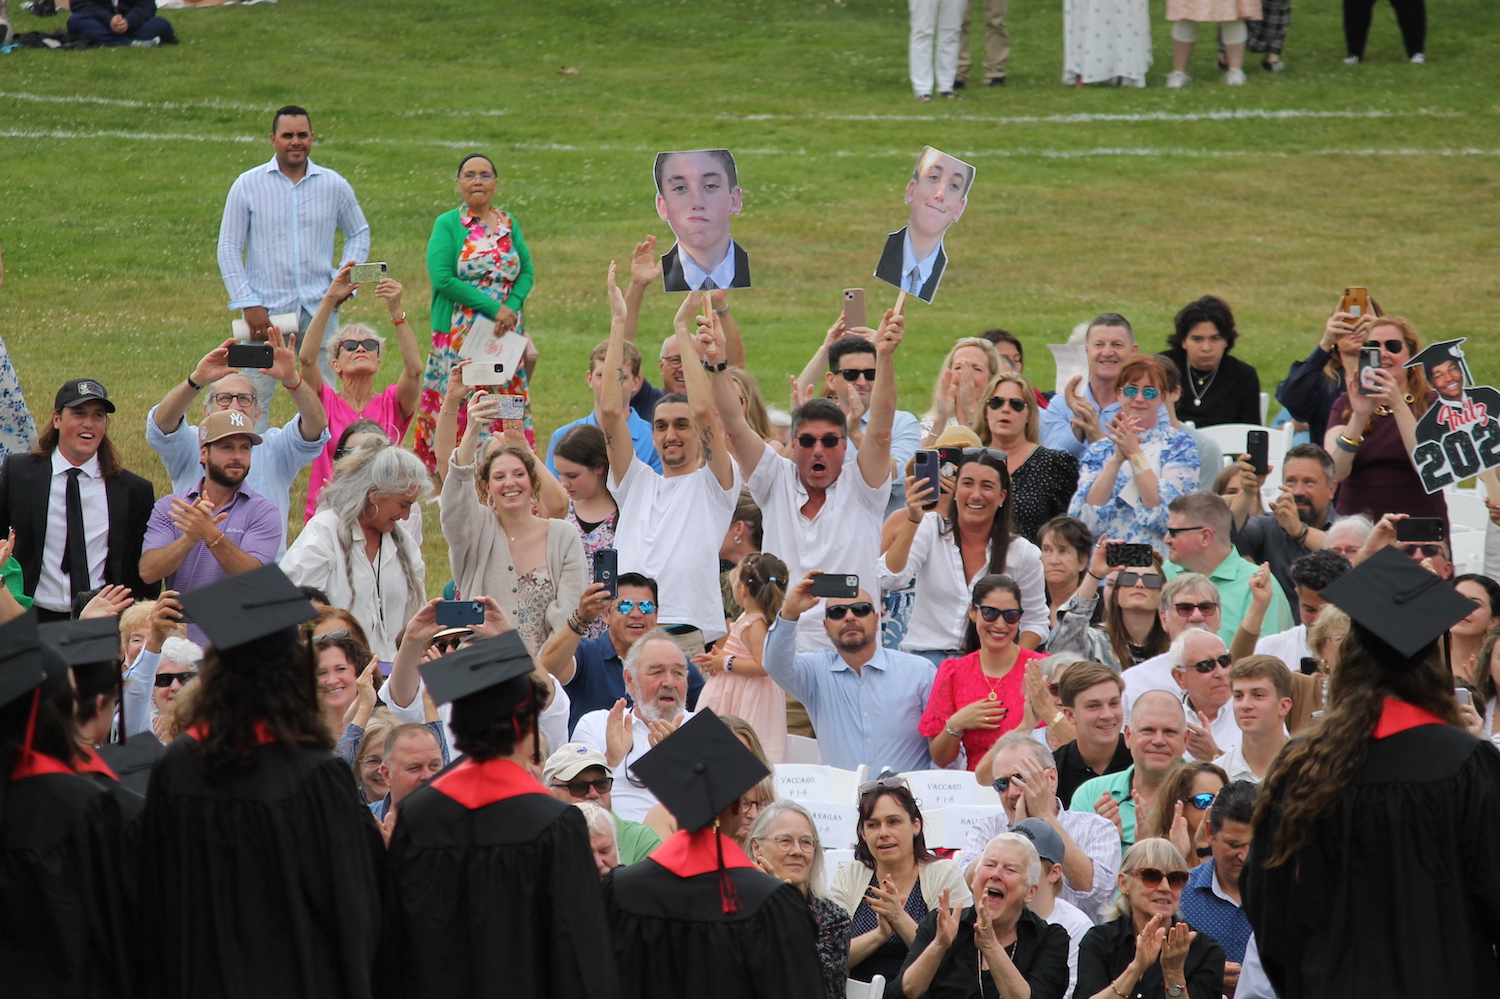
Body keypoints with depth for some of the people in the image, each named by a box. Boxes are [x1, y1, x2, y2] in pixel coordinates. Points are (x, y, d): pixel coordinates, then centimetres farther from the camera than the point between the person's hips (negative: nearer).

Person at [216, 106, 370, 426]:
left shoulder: (335, 186, 7)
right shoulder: (248, 185, 1)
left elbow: (359, 233, 20)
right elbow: (228, 249, 2)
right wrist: (248, 304, -8)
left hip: (319, 308, 2)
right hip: (266, 310, -2)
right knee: (255, 400, -3)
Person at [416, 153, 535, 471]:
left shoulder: (509, 224, 12)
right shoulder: (447, 224, -2)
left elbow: (527, 271, 8)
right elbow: (443, 278, -12)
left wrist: (511, 307, -13)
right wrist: (492, 307, -16)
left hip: (505, 336, 4)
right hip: (459, 336, -4)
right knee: (456, 411, -5)